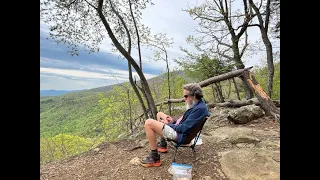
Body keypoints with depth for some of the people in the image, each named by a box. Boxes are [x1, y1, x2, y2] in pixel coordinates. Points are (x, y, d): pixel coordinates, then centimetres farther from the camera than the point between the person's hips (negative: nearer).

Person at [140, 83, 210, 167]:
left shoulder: (199, 108, -25)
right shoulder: (198, 104, 7)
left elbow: (184, 128, -27)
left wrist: (168, 124, -12)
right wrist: (173, 121, 2)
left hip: (180, 135, -11)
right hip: (179, 128, 11)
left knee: (148, 123, -18)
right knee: (159, 114, 23)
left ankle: (155, 158, -7)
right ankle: (163, 144, 25)